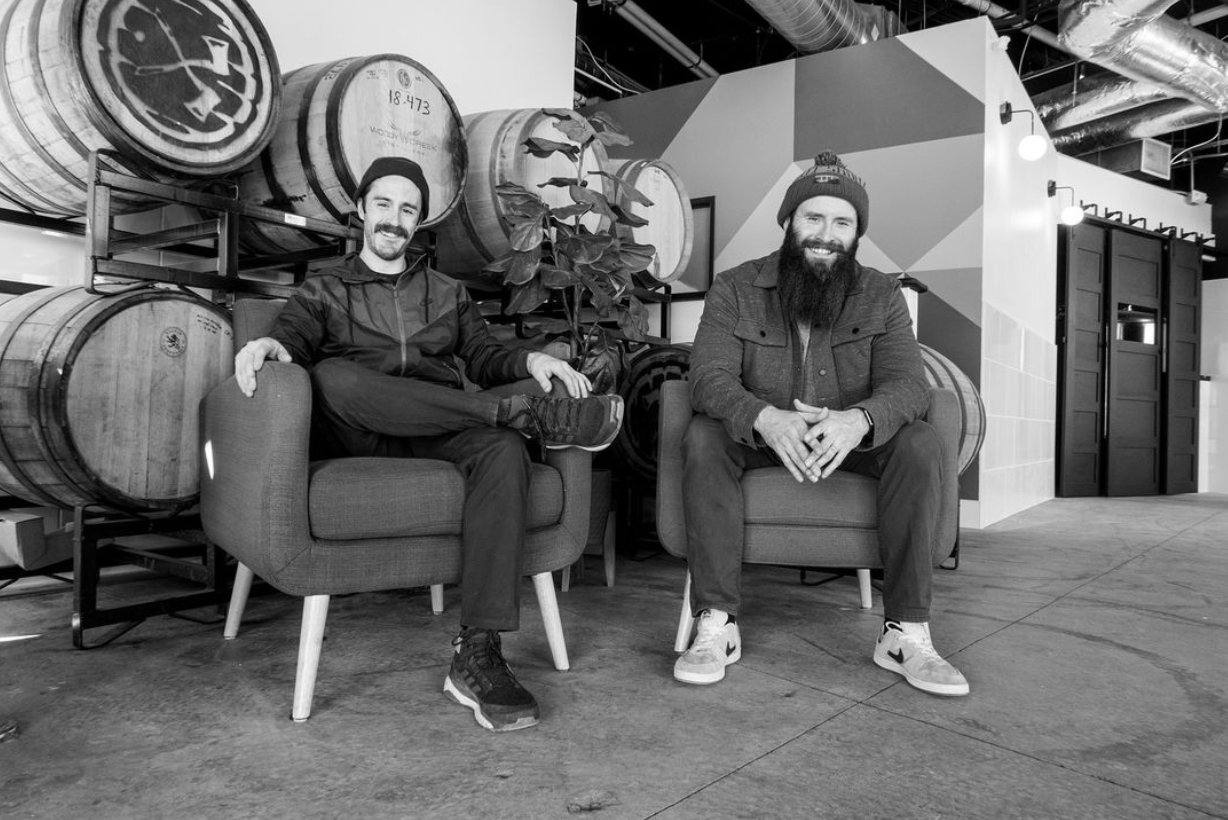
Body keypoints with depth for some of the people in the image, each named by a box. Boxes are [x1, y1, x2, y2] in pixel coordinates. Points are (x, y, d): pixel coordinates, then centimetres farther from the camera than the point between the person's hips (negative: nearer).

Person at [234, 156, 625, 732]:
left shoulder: (448, 293, 28)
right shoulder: (323, 290, 22)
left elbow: (483, 355, 14)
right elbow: (296, 337, 3)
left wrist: (528, 361, -9)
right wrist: (271, 346, -23)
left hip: (443, 436, 1)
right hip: (357, 438, -1)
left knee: (502, 448, -34)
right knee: (330, 377, -36)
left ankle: (478, 656, -40)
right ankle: (526, 411, -32)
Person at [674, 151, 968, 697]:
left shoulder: (882, 297, 0)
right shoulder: (735, 289, -5)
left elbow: (906, 384, -13)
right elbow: (710, 377, -18)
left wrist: (859, 420, -39)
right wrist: (765, 419, -41)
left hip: (850, 442, 2)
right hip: (758, 439, -1)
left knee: (921, 444, -26)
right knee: (702, 437, -30)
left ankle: (906, 631, -19)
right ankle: (716, 625, -27)